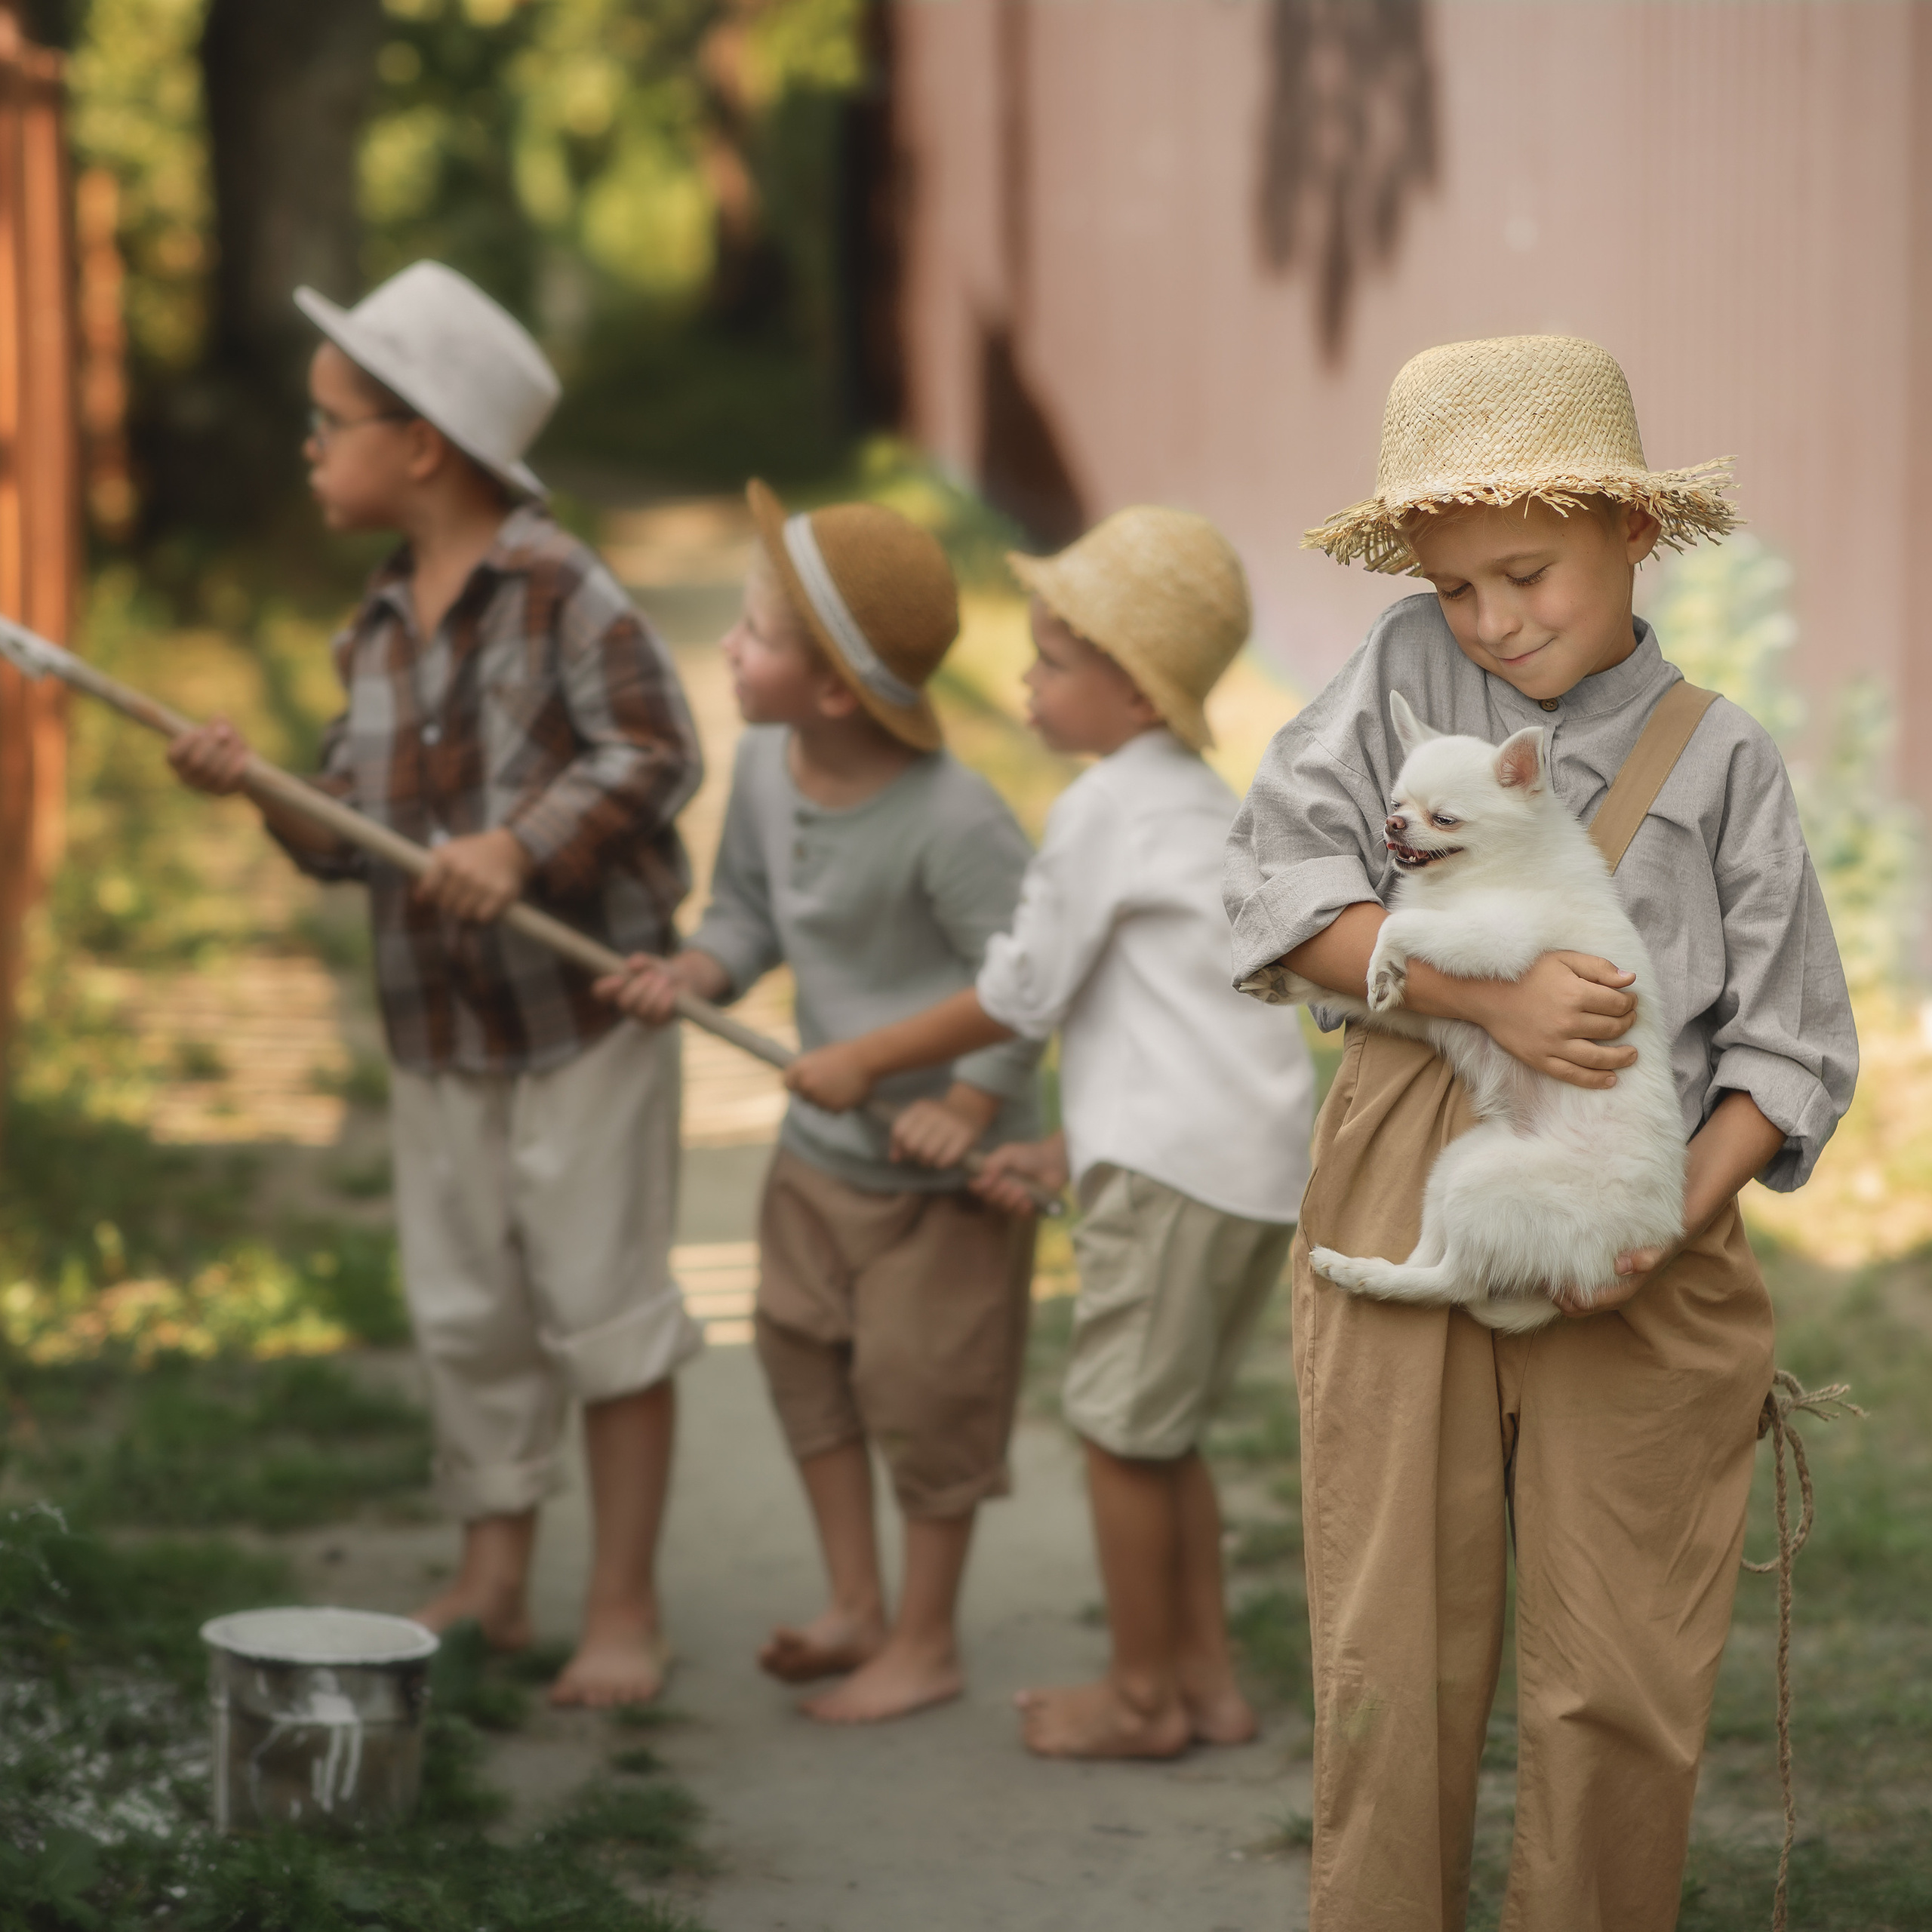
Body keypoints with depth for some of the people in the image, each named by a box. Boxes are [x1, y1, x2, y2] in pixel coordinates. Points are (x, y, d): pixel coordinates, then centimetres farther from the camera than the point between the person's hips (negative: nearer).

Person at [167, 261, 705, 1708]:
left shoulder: (562, 592, -13)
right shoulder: (377, 636, 8)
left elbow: (656, 753, -17)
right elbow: (358, 834, 7)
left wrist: (522, 846, -26)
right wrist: (262, 788, -10)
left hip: (584, 1010, -7)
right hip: (437, 1026, 7)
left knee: (603, 1304, 1)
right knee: (467, 1315, 14)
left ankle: (625, 1608, 10)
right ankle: (490, 1586, 27)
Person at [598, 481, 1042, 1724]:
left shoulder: (952, 820, -28)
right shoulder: (766, 768, -6)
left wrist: (968, 1105, -26)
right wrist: (697, 974, -11)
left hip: (940, 1160, -8)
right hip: (822, 1139, 8)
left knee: (917, 1389, 3)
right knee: (802, 1352, 17)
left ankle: (927, 1644, 22)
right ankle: (858, 1606, 34)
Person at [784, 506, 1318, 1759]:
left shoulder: (1105, 809, -9)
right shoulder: (1209, 808, 20)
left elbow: (1021, 994, -6)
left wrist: (866, 1061, 6)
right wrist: (1066, 1154, 18)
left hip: (1175, 1170, -9)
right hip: (1266, 1164, 9)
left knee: (1124, 1432, 3)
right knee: (1166, 1431, 19)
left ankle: (1142, 1697, 12)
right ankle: (1208, 1677, 24)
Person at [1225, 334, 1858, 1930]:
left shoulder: (1719, 761, 3)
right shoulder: (1410, 670, 5)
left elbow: (1789, 1046, 1)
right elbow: (1280, 874, -6)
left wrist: (1679, 1214, -16)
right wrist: (1489, 996, -18)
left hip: (1636, 1260, 0)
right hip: (1409, 1221, 0)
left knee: (1623, 1690, 3)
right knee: (1395, 1669, 4)